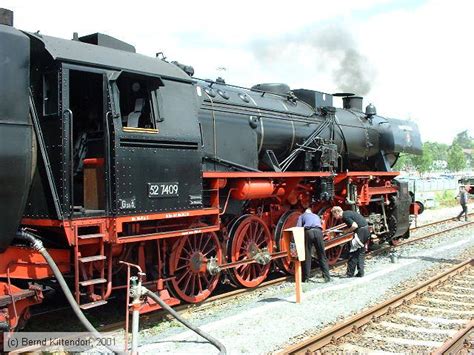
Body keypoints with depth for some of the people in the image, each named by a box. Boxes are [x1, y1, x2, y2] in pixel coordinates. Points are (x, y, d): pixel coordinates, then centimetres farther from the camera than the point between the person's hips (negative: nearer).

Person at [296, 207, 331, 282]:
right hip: (318, 231, 2)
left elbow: (298, 228, 12)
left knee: (307, 256, 6)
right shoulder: (316, 216, 38)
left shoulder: (302, 216, 27)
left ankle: (306, 278, 10)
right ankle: (327, 277, 4)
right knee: (322, 256, 8)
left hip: (308, 232, -2)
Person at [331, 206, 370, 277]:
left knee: (353, 253, -2)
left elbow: (355, 226, -22)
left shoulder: (345, 216, -14)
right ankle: (360, 272, 18)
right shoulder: (347, 213, 15)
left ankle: (350, 273, 3)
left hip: (361, 230, -10)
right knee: (361, 252, 15)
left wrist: (347, 231, -8)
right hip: (366, 229, 10)